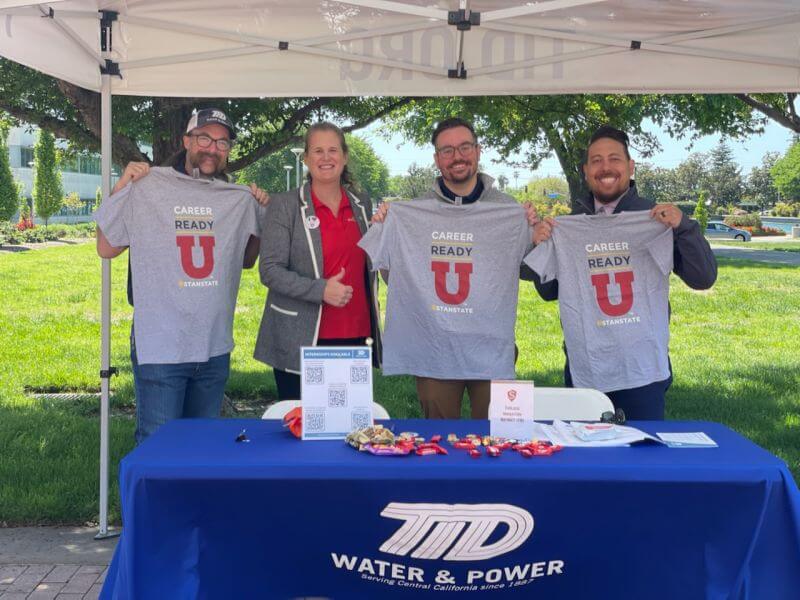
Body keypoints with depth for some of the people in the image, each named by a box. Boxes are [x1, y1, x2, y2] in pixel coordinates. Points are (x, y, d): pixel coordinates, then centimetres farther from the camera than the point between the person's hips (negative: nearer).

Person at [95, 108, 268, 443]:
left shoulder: (240, 199, 6)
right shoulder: (146, 187, -5)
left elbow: (247, 261, 17)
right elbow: (107, 248, 0)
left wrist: (263, 216, 3)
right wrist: (121, 186, -9)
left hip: (215, 348, 4)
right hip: (159, 348, -4)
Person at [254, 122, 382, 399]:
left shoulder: (361, 204, 12)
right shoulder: (283, 205, -2)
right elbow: (270, 270, -10)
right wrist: (320, 290, -20)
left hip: (356, 336, 4)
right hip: (300, 342, -4)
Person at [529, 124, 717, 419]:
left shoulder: (657, 217, -1)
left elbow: (703, 279, -8)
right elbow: (549, 291, 9)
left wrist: (682, 226, -21)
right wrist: (541, 246, -8)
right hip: (581, 365, 3)